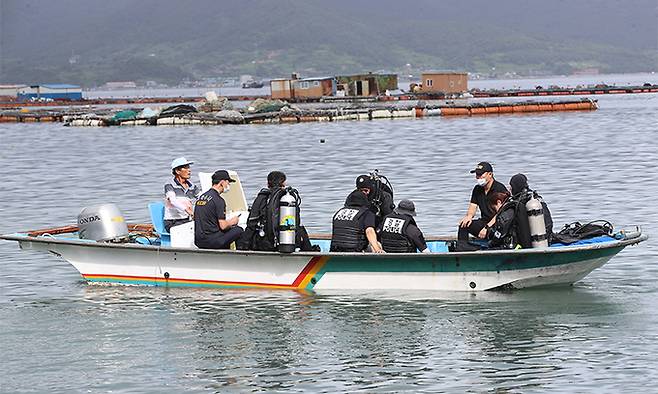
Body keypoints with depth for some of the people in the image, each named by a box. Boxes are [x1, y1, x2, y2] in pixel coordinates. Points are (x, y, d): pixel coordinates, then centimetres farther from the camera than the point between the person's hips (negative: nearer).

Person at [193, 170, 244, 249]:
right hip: (210, 241, -9)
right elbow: (223, 226, -14)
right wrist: (232, 222, 8)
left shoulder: (201, 197, 14)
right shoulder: (218, 200, -12)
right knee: (239, 230, -2)